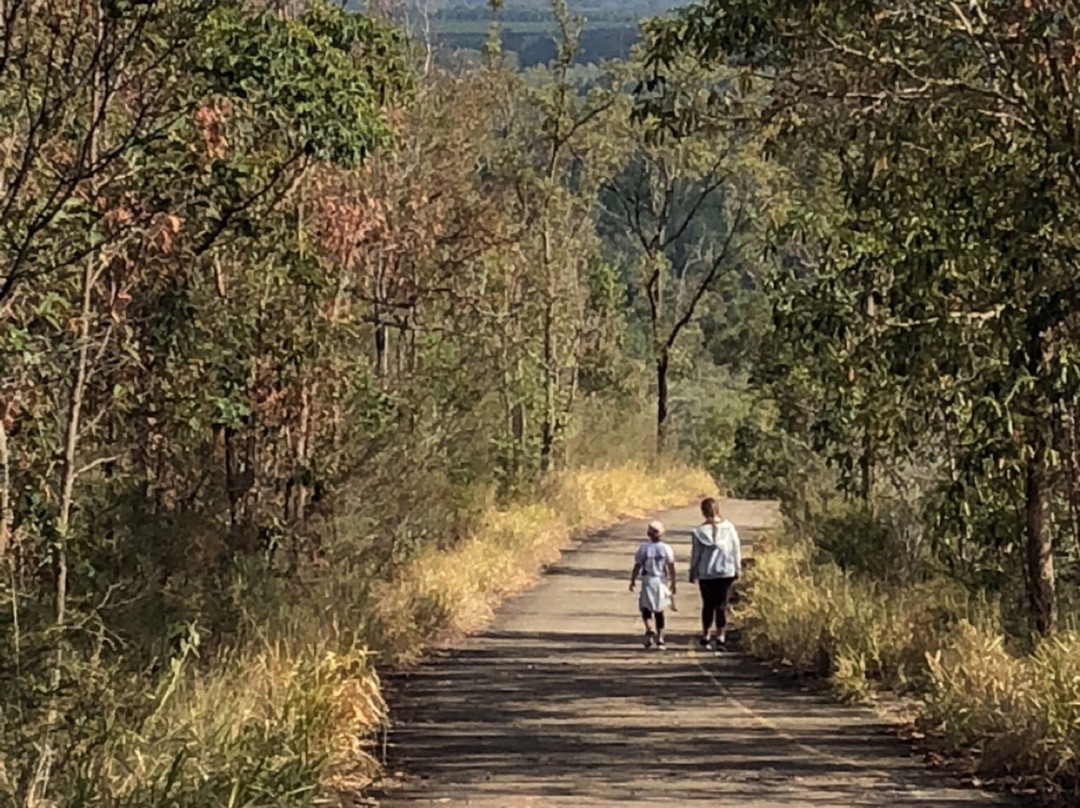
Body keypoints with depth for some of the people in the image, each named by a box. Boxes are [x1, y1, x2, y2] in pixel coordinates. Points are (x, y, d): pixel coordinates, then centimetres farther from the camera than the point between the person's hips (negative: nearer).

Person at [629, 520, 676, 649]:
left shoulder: (643, 548, -5)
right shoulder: (666, 548, -4)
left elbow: (637, 567, -4)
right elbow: (671, 568, -4)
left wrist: (632, 581, 7)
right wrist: (673, 584, 4)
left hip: (647, 581, -2)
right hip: (661, 582, 2)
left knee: (646, 609, 7)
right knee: (659, 611, 11)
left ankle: (650, 629, -21)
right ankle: (660, 639, 10)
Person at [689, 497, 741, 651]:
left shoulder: (700, 532, -8)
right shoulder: (729, 528, -5)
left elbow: (695, 555, -1)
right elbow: (736, 550, 1)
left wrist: (693, 573, 9)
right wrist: (737, 569, 13)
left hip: (706, 574, 0)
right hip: (726, 572, 0)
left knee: (708, 605, 14)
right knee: (722, 605, 3)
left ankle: (706, 636, 21)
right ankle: (721, 637, -3)